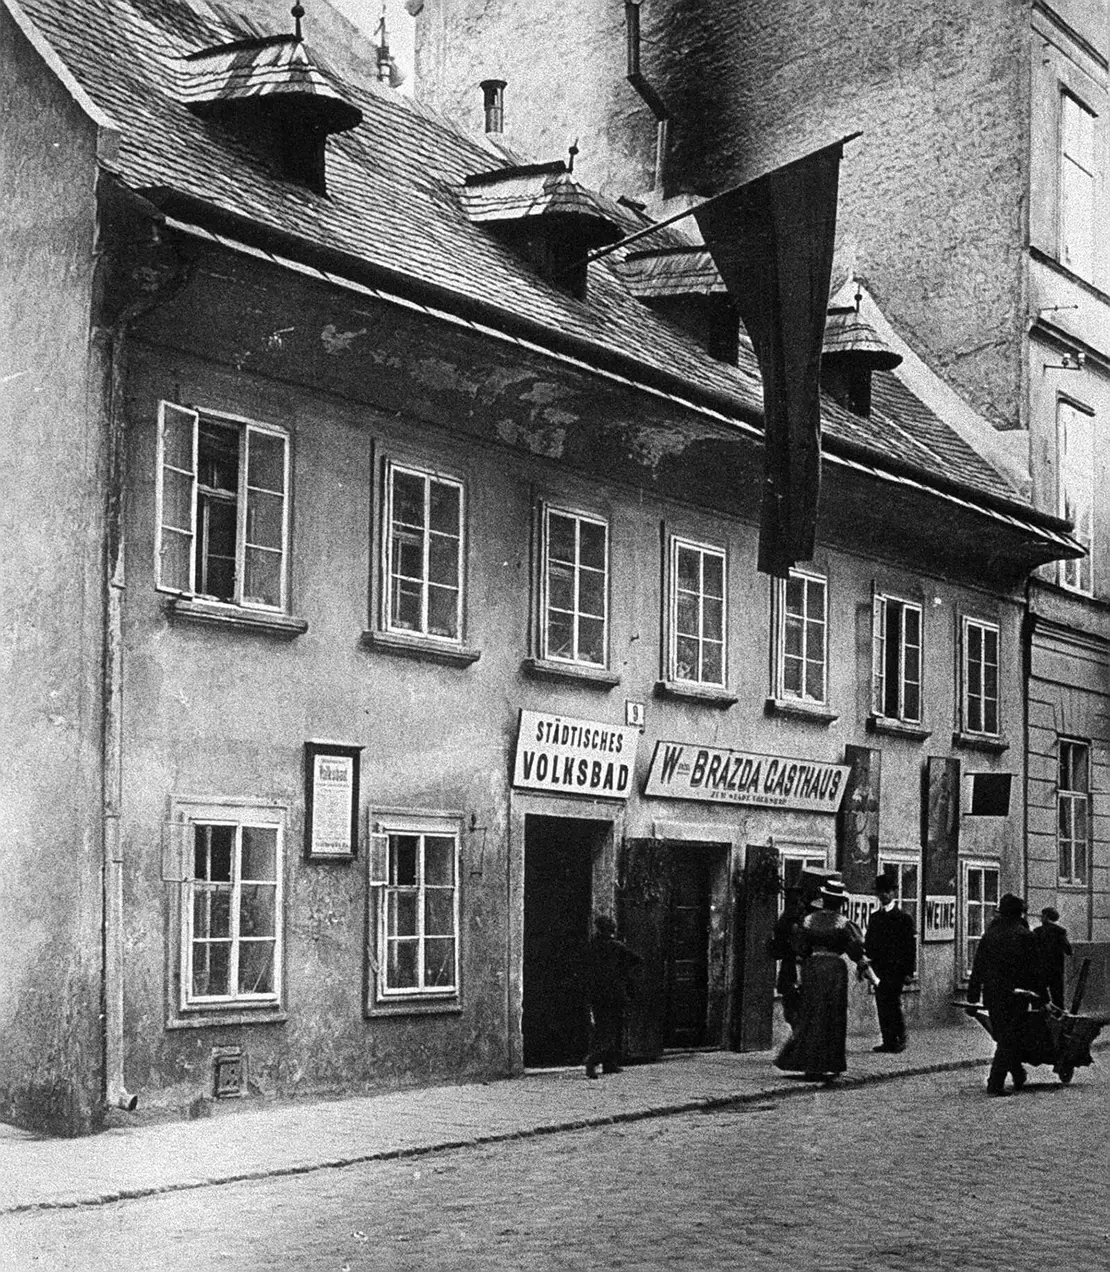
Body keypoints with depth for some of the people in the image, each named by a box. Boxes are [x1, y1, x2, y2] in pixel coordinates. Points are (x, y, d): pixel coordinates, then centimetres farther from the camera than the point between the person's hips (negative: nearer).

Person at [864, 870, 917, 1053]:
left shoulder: (903, 918, -2)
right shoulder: (874, 918, 15)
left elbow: (911, 946, -4)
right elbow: (868, 943, 17)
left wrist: (909, 971, -9)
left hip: (895, 969, -5)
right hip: (878, 969, 5)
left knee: (893, 1004, -8)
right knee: (881, 1005, 4)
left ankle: (900, 1040, 0)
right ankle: (888, 1041, 9)